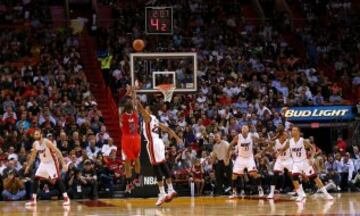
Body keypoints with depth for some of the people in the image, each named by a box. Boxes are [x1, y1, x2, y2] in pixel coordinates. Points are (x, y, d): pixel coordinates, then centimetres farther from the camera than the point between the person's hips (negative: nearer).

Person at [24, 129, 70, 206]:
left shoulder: (47, 142, -23)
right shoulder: (35, 144, -2)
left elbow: (57, 152, -23)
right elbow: (33, 156, 14)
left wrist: (63, 163, -28)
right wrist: (28, 166, 15)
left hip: (52, 162, -7)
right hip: (43, 163, 7)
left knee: (57, 179, -16)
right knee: (36, 179, -1)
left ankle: (66, 198, -13)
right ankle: (33, 200, 4)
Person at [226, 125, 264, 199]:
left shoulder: (251, 136, -10)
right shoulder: (238, 137, -12)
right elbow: (230, 146, -4)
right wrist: (227, 158, -5)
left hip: (249, 158, -1)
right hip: (240, 158, 1)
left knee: (254, 173, -18)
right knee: (234, 175, -3)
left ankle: (260, 189, -7)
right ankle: (234, 192, 9)